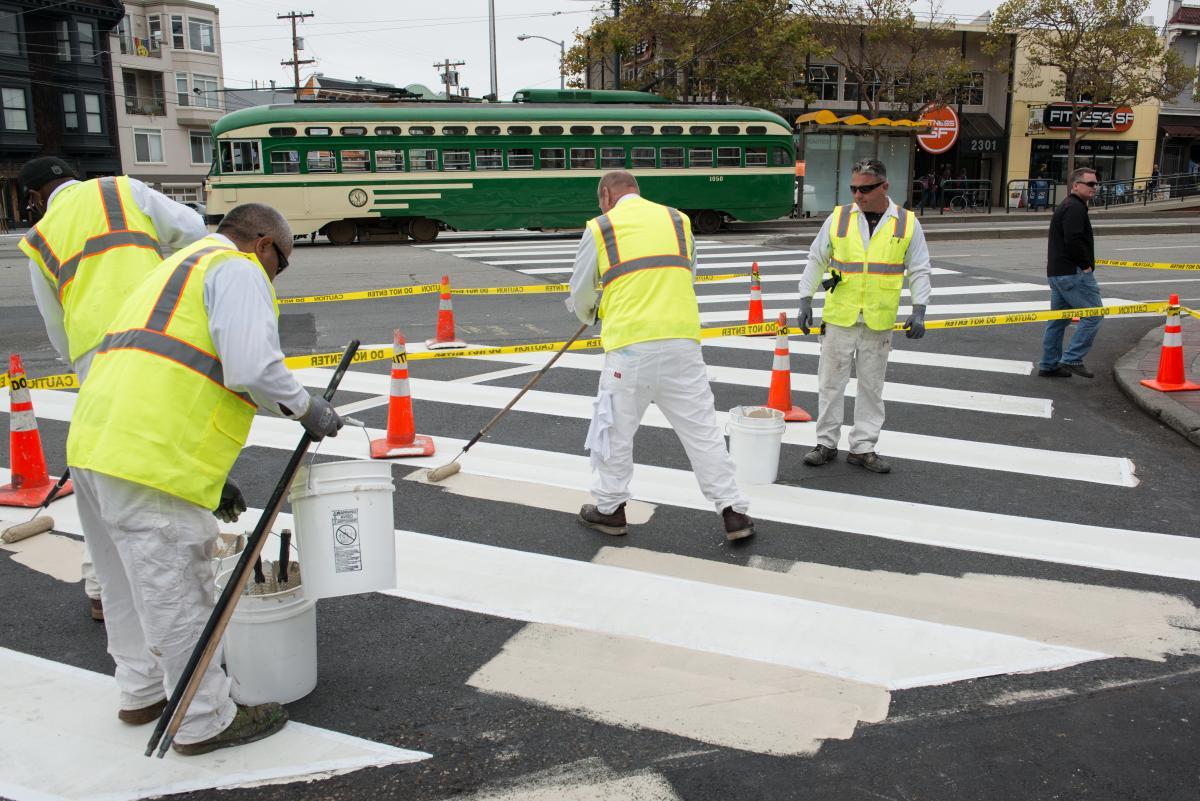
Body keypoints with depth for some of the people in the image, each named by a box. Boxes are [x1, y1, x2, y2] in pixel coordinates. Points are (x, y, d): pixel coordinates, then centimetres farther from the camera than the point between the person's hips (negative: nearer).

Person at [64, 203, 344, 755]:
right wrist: (307, 408, 0)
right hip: (151, 463, -10)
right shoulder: (237, 270, -2)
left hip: (94, 442, 10)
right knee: (177, 595, 3)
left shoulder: (176, 270, 29)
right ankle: (204, 721, 16)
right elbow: (252, 368, -18)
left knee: (131, 585, 23)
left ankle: (143, 691, 40)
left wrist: (211, 478, 30)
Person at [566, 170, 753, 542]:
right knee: (701, 428, 9)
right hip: (682, 341, 3)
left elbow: (580, 295, 14)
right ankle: (733, 512, 11)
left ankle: (609, 509, 27)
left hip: (630, 346, -3)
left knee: (616, 428, 13)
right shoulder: (678, 220, 15)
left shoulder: (600, 228, 5)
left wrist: (589, 315, 36)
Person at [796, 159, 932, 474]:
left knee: (871, 386, 8)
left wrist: (919, 311, -4)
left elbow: (919, 271, 5)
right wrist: (805, 301, 3)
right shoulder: (838, 218, 0)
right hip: (839, 318, 0)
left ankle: (863, 447, 19)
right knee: (831, 381, 6)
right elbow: (816, 261, 7)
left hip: (879, 322, 0)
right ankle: (826, 443, 18)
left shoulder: (907, 223, 0)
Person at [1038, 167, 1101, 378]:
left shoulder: (1066, 206, 21)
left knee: (1058, 319, 13)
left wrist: (1085, 265, 17)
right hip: (1073, 273, -11)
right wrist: (1086, 264, -13)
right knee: (1093, 313, -7)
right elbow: (1073, 241, -24)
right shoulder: (1075, 207, -13)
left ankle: (1049, 365, 17)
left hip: (1057, 272, 11)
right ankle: (1072, 359, -8)